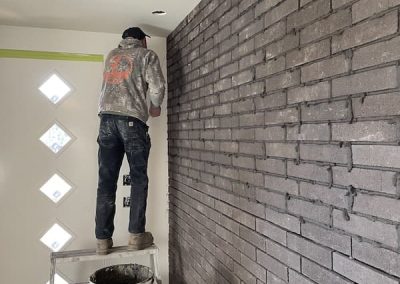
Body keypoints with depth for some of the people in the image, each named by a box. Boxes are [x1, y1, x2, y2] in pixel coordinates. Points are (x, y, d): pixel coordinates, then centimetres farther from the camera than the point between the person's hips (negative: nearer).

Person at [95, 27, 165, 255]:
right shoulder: (147, 55, 10)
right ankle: (136, 234, 2)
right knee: (139, 179, 4)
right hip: (132, 119, -4)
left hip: (107, 118, 4)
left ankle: (103, 240, 3)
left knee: (106, 181, 2)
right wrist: (155, 106, 15)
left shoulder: (112, 55, 25)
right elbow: (157, 87, -2)